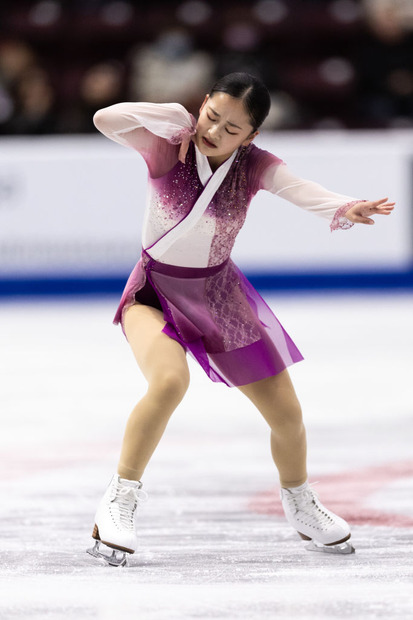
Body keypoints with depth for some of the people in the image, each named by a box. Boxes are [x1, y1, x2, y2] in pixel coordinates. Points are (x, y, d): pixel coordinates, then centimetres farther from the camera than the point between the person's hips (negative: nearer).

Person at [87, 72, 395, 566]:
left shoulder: (256, 166, -14)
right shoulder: (168, 146, -17)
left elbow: (303, 191, -34)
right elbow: (105, 119, -32)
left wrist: (346, 209, -54)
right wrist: (174, 117, -30)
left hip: (220, 297, 3)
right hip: (154, 293, -3)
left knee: (287, 414, 4)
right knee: (170, 381, -35)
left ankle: (298, 502, 36)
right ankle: (119, 502, -20)